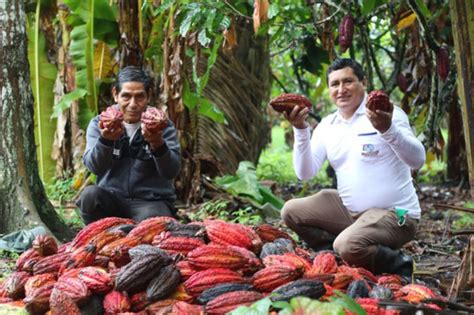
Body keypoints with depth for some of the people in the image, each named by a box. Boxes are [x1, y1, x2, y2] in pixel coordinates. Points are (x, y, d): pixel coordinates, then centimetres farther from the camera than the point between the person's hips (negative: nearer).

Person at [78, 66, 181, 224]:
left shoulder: (162, 126, 2)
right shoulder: (99, 124, 5)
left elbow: (171, 171, -12)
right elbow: (93, 166, -12)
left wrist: (158, 144, -32)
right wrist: (105, 140, -33)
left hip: (152, 201, -2)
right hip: (111, 200, 3)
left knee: (150, 220, -36)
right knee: (90, 194, -30)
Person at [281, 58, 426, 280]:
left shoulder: (387, 114, -9)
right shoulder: (327, 126, 7)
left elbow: (417, 160, -22)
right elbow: (305, 173, -1)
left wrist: (388, 129, -39)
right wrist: (300, 130, -14)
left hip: (393, 212, -7)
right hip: (348, 209, 7)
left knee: (348, 246, -32)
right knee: (291, 211, -1)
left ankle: (395, 264, -3)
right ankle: (344, 258, 1)